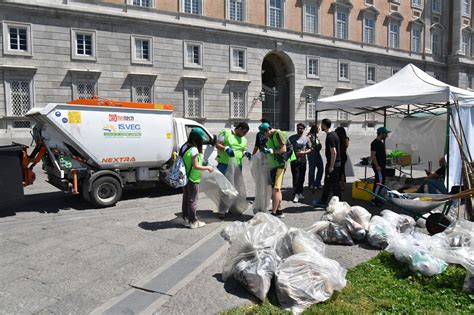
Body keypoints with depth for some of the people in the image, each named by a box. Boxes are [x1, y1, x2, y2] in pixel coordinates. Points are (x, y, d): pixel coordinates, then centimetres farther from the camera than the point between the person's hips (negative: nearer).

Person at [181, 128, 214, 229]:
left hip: (185, 178, 9)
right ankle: (193, 222, 12)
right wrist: (207, 168, -11)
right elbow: (196, 166, -23)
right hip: (192, 180, -9)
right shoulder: (194, 149, -22)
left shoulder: (185, 146, 5)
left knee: (186, 199, 16)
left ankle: (186, 219, 27)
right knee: (192, 201, 2)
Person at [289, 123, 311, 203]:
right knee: (295, 178, -7)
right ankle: (296, 195, -5)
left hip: (303, 161, 2)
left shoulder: (306, 138, 5)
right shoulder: (292, 138, 1)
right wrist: (294, 153, -11)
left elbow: (310, 149, 7)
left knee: (302, 178, 10)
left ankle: (300, 193, 24)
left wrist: (304, 152, -11)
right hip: (294, 161, -2)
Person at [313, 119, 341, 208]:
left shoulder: (330, 137, -20)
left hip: (333, 164, -10)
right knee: (327, 183, 18)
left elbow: (334, 152, -24)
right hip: (333, 163, 10)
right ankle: (323, 201, 28)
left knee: (334, 184, -1)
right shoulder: (333, 134, 12)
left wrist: (331, 166, -22)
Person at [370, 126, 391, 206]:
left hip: (382, 166, 10)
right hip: (378, 166, -10)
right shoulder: (375, 143, -15)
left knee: (379, 182, 12)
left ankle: (376, 198, 19)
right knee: (380, 182, -11)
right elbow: (372, 155, -21)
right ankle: (374, 199, -8)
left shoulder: (381, 142, 17)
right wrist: (377, 166, -25)